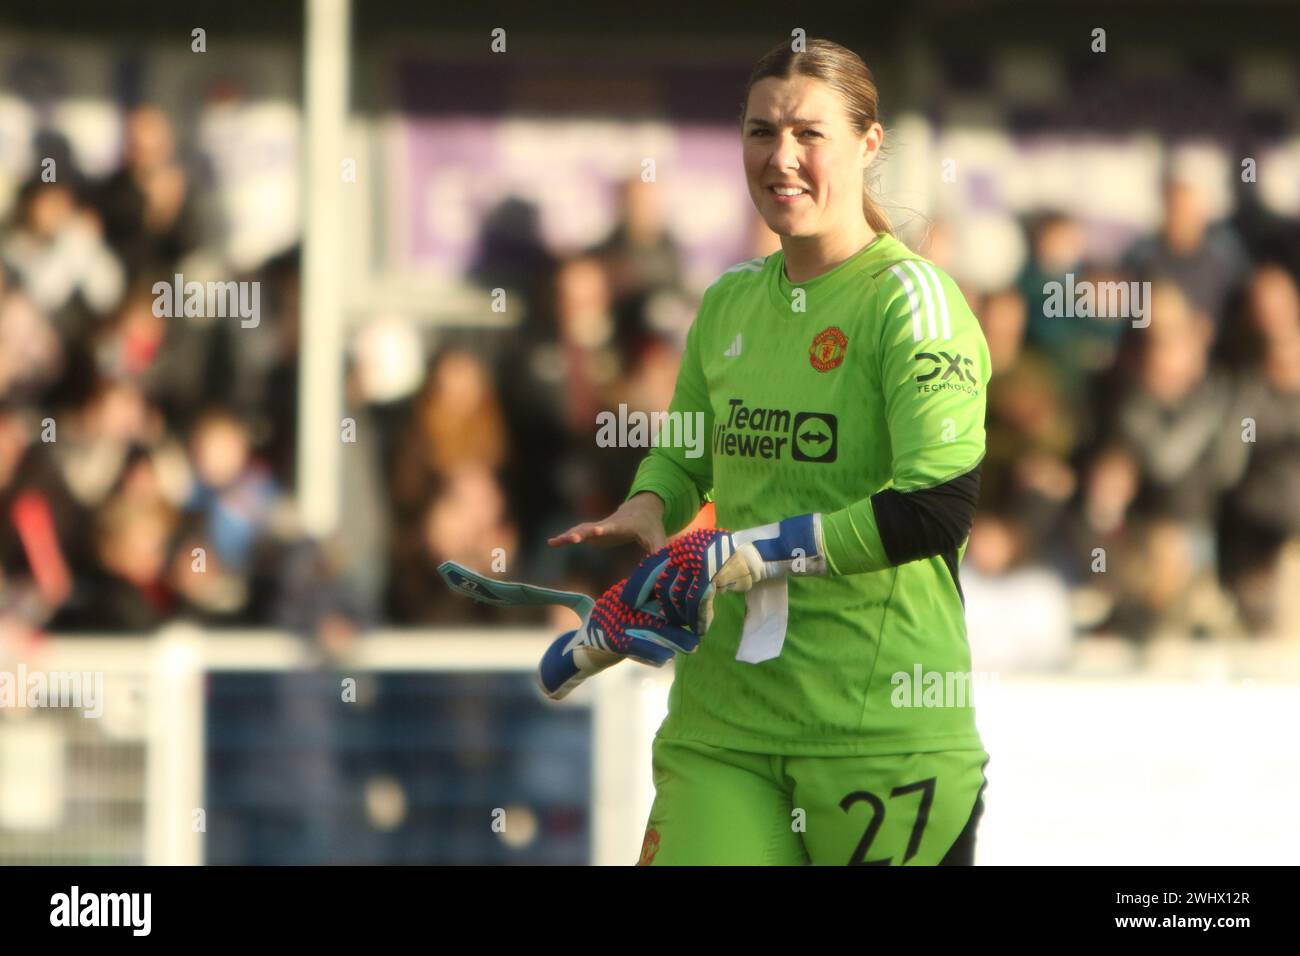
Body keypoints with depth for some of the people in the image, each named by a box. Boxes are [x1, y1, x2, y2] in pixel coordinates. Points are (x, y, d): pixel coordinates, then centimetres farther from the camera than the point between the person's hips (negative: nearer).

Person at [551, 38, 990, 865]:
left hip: (883, 726, -5)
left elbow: (941, 507, -19)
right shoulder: (731, 303, 12)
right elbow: (684, 453, 28)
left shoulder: (910, 300, -8)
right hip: (725, 706, 5)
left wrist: (759, 550, -19)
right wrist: (649, 507, 5)